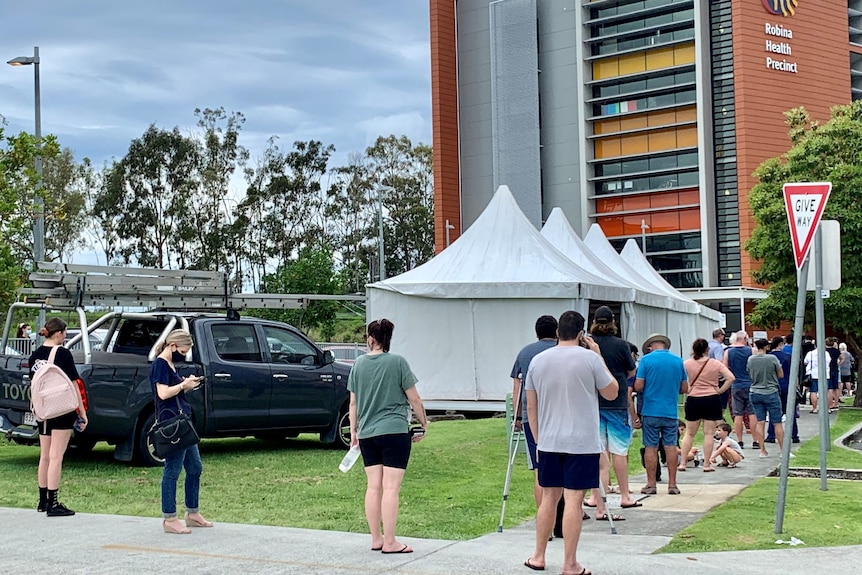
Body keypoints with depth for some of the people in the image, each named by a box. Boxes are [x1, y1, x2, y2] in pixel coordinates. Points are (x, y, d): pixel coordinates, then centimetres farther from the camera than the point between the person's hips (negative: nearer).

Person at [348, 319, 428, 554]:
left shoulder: (359, 364, 6)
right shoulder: (397, 362, -6)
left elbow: (353, 402, 10)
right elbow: (414, 399, -4)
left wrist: (353, 431, 19)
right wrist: (424, 423, 9)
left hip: (367, 434, 5)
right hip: (395, 431, -5)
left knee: (373, 486, 10)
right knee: (391, 488, -3)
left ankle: (376, 539, 16)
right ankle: (390, 542, -2)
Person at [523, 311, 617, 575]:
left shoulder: (537, 360, 5)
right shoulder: (590, 358, -8)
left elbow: (531, 407, 10)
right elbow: (612, 392, 5)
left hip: (548, 443, 4)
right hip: (581, 443, -4)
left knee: (548, 497, 14)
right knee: (573, 500, -2)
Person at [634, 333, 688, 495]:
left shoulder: (646, 359, -5)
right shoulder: (678, 361, 4)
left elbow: (638, 386, -9)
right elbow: (684, 388, 9)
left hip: (651, 411, -2)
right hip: (671, 411, 2)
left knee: (651, 447, 4)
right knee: (671, 446, 6)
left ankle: (651, 484, 8)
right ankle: (672, 484, 9)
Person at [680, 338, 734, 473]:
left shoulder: (687, 364, -3)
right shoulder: (715, 363, -2)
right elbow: (731, 378, -9)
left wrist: (687, 389, -1)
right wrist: (720, 391, -1)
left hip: (693, 400, 1)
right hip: (712, 399, -1)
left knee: (689, 433, 10)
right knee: (709, 433, 4)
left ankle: (682, 463, 9)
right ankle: (706, 465, 4)